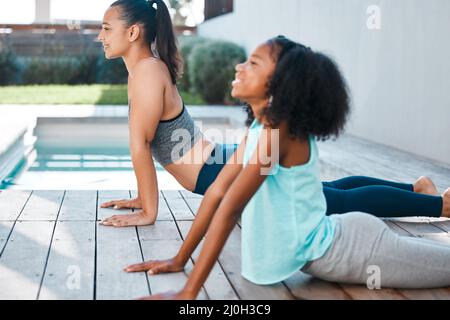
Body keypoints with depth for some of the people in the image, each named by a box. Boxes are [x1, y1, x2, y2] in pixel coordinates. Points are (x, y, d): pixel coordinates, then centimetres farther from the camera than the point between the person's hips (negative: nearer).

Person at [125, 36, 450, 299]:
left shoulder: (277, 131, -25)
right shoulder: (258, 127, 3)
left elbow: (230, 209, -30)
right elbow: (217, 193, 3)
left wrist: (189, 292, -30)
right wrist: (179, 260, 3)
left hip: (347, 248, -8)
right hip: (327, 243, 8)